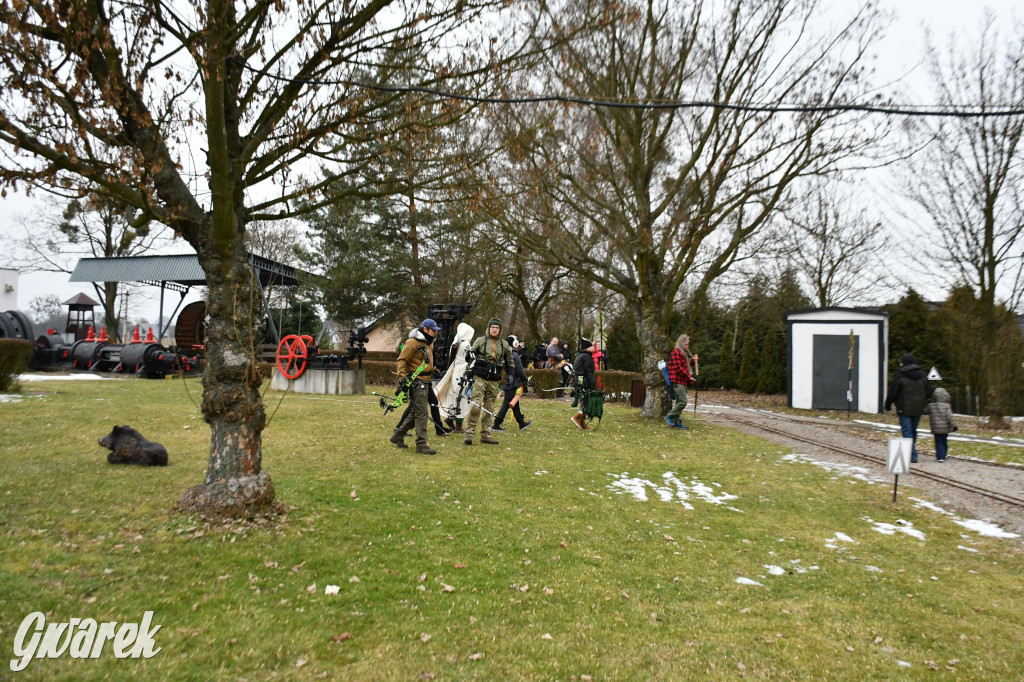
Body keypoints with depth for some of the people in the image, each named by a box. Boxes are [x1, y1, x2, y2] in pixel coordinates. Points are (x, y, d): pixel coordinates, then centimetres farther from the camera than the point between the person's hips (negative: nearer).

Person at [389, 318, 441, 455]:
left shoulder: (428, 344, 19)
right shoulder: (413, 343, -11)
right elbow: (402, 360, -15)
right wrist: (402, 376, -23)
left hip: (424, 382, 10)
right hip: (416, 381, -10)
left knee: (415, 411, 16)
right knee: (422, 413, -11)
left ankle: (397, 435, 28)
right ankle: (421, 445, -8)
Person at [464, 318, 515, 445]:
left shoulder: (504, 344, 13)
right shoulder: (480, 341, 4)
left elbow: (510, 361, 22)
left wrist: (510, 374, 7)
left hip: (494, 380, 4)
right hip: (480, 377, -4)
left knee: (489, 408, 7)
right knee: (476, 405, -14)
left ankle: (485, 435, 14)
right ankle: (469, 433, -10)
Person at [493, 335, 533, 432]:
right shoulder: (515, 355, -15)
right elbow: (520, 371, -15)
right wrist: (525, 381, -2)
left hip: (505, 383, 9)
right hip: (512, 383, -9)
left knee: (515, 404, 16)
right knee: (507, 404, -5)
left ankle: (522, 424, 25)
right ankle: (496, 425, -5)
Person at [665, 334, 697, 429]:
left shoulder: (685, 353, 21)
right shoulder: (676, 352, -10)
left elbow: (688, 366, 26)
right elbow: (678, 367, -17)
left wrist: (693, 360, 7)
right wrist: (689, 376, -18)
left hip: (683, 381, 10)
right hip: (678, 381, -10)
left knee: (679, 402, 10)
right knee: (683, 402, -14)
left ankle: (676, 422, 14)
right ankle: (669, 416, -3)